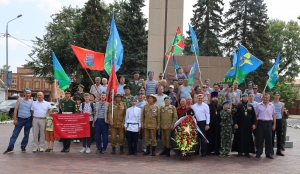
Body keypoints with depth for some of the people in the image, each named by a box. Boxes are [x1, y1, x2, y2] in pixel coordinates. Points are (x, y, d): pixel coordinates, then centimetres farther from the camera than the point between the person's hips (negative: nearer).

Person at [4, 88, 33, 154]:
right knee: (15, 134, -2)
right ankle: (10, 148, 0)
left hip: (28, 120, 1)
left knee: (26, 134, 8)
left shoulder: (31, 101, 3)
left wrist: (32, 121, 2)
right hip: (20, 119, -1)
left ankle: (23, 147, 20)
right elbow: (15, 109, -1)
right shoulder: (20, 99, 1)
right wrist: (15, 119, -7)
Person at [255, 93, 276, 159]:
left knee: (269, 138, 3)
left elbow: (274, 115, 10)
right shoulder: (258, 105, 5)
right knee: (259, 138, 1)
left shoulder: (272, 106, 9)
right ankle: (258, 152, 9)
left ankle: (268, 153, 11)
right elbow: (256, 115, 6)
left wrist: (274, 124, 5)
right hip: (260, 122, -1)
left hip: (268, 123, 1)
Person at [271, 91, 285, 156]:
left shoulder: (281, 104, 7)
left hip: (279, 120, 3)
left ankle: (279, 150, 12)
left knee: (279, 136, 6)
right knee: (272, 136, 0)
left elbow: (282, 113, 15)